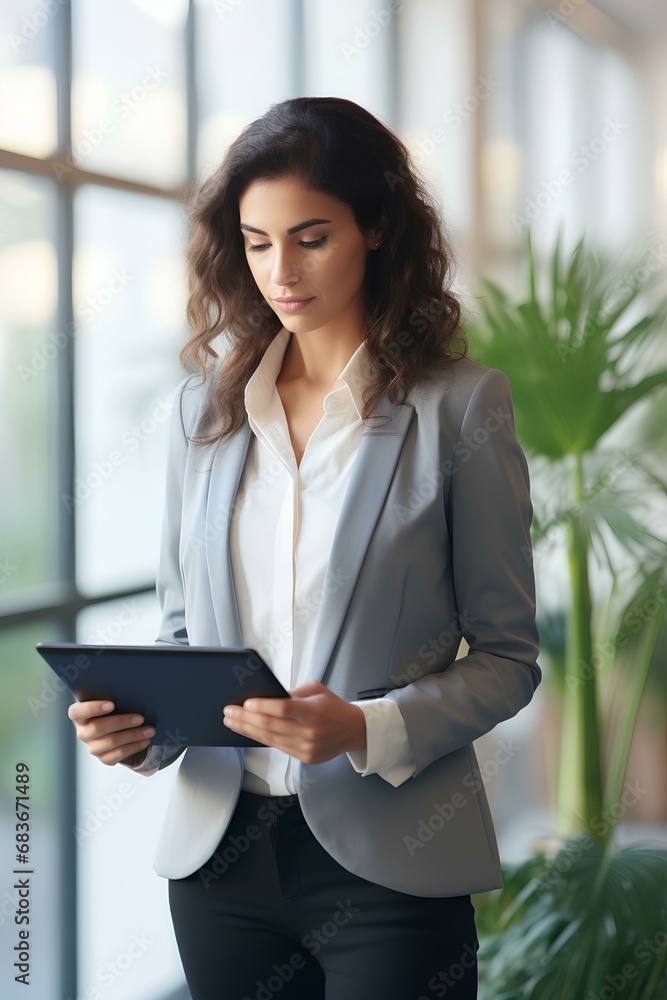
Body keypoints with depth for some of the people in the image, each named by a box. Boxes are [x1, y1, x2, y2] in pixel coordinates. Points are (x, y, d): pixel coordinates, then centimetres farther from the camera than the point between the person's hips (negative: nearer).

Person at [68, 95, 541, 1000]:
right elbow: (181, 626, 12)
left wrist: (366, 729, -20)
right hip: (218, 845, 4)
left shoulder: (460, 404, -6)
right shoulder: (206, 400, 7)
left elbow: (508, 658, -5)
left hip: (386, 857, -3)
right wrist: (136, 720, -8)